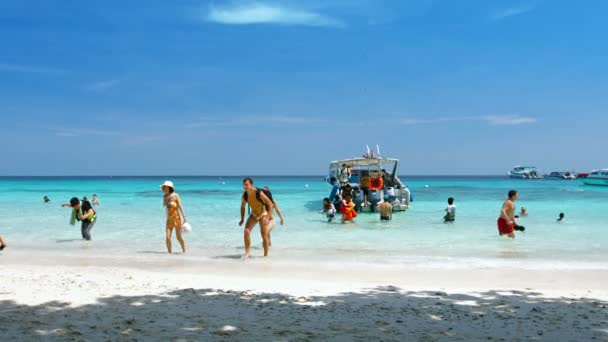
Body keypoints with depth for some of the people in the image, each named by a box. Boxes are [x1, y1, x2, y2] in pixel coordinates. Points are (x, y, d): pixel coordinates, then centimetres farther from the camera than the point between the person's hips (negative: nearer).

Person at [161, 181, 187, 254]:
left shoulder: (175, 195, -9)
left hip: (177, 218, -5)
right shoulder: (165, 197, 7)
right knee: (167, 237, -7)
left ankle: (184, 251, 18)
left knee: (179, 237, 0)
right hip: (169, 219, 5)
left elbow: (180, 207, -11)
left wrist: (184, 218, -17)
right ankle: (169, 252, 5)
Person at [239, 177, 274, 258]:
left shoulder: (259, 193, -29)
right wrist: (242, 219, 3)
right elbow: (242, 207, 7)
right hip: (253, 214, 4)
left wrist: (268, 217, -28)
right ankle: (247, 253, -8)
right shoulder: (244, 196, -13)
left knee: (264, 235, -4)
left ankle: (266, 255, 10)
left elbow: (270, 204, -22)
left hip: (263, 214, -4)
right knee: (246, 231, -16)